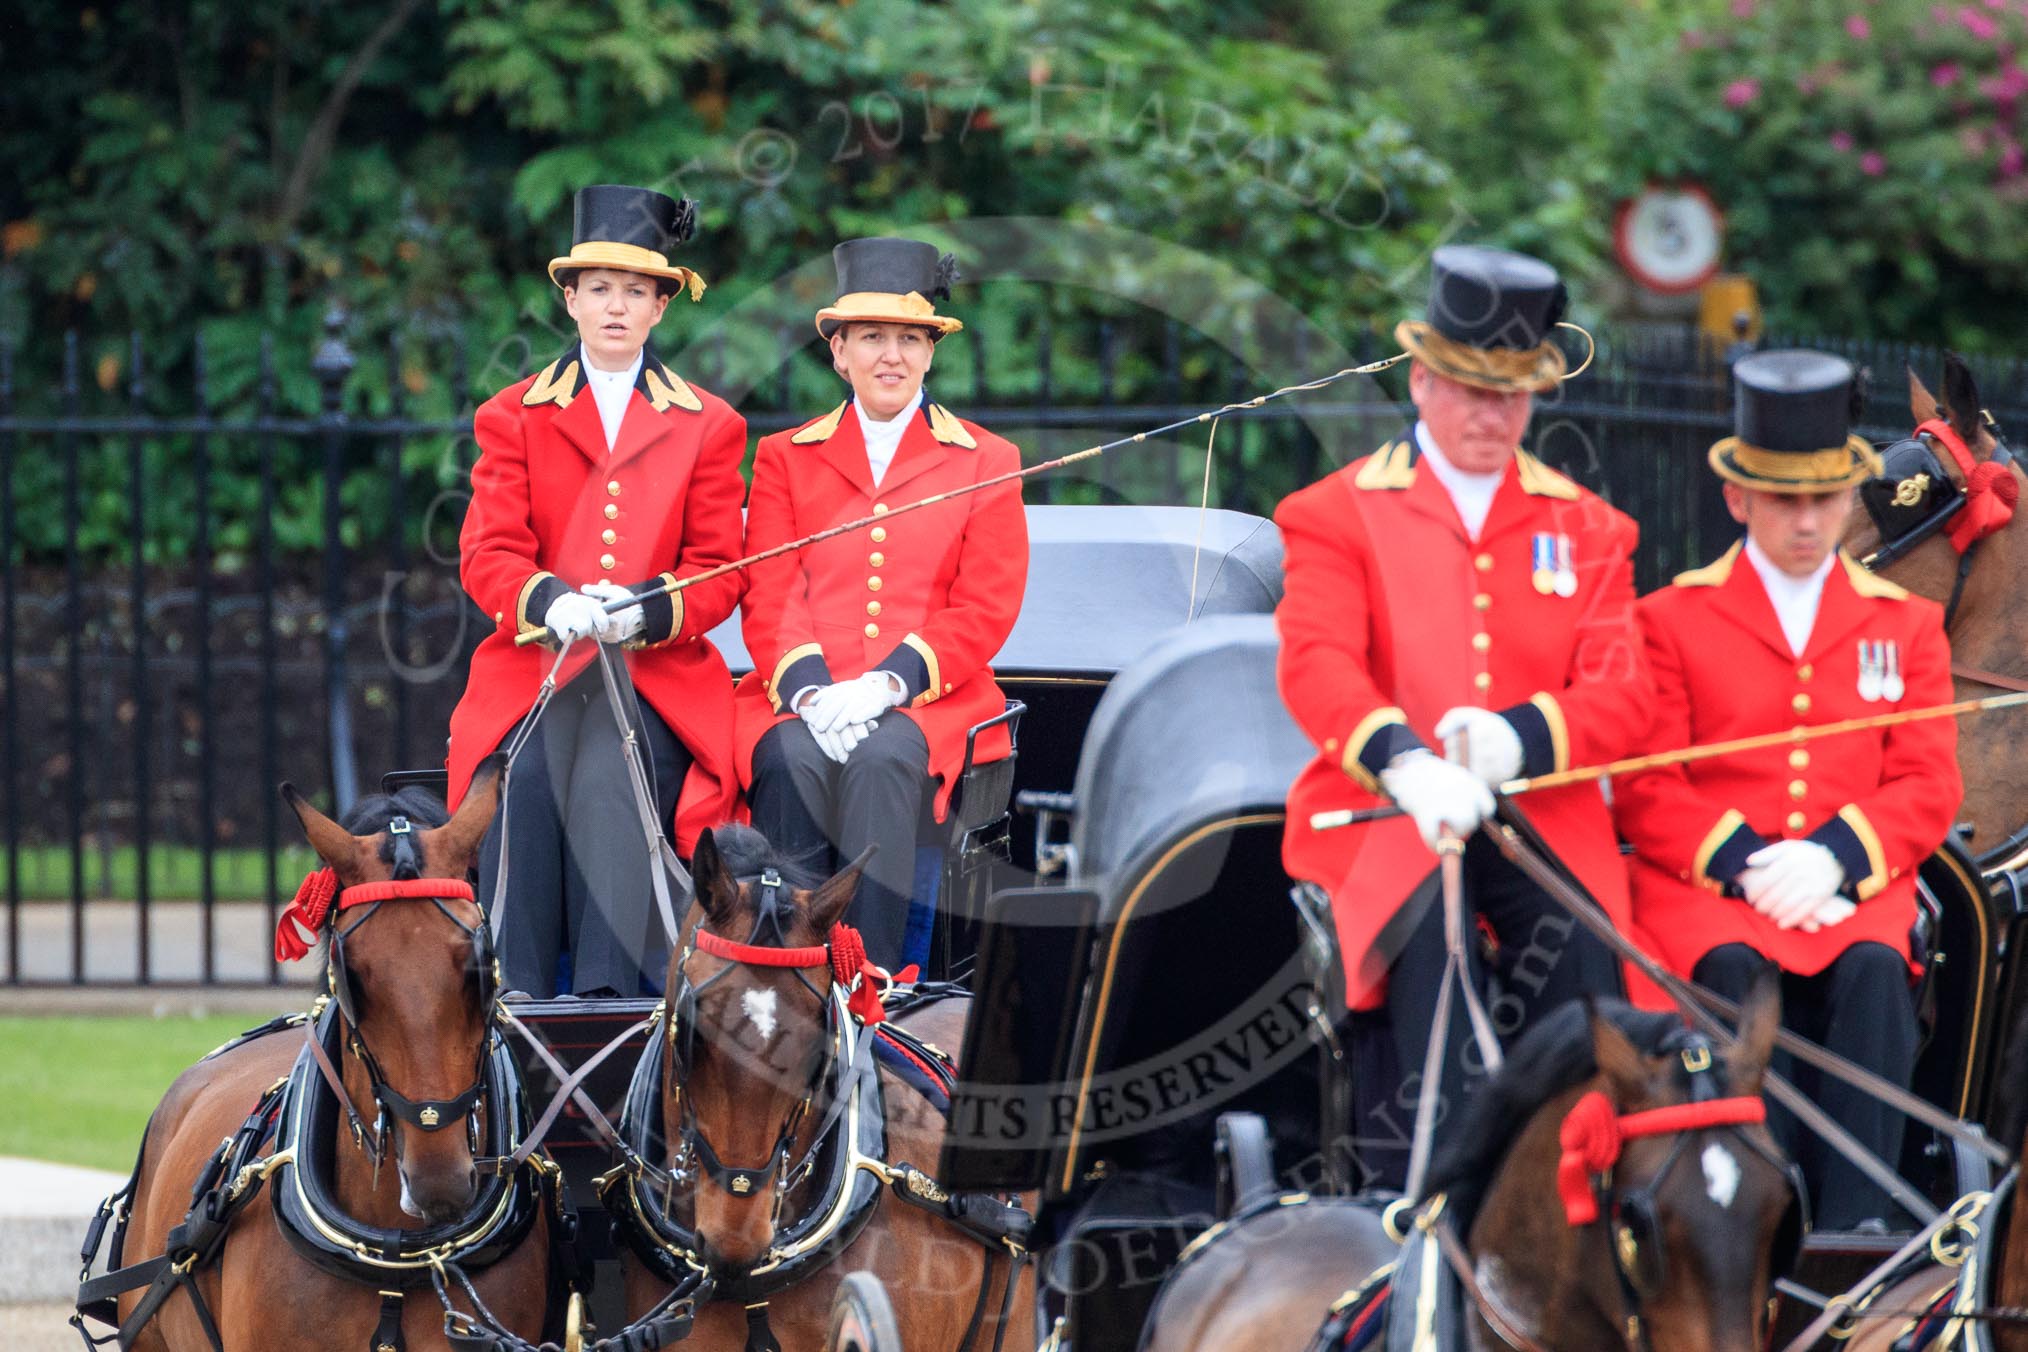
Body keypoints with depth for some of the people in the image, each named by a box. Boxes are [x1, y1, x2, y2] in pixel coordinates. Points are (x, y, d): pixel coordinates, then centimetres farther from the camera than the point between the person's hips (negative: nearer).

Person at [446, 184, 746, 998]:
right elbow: (488, 554, 4)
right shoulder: (513, 419, 15)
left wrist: (644, 611, -15)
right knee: (524, 780, -31)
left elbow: (719, 573, 7)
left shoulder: (707, 427, 14)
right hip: (535, 665, 1)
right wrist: (551, 603, -19)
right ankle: (517, 1000, -36)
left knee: (611, 776, -33)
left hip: (657, 672, -1)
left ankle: (606, 994, -41)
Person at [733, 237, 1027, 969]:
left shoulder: (986, 463, 13)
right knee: (792, 759, -33)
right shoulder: (785, 457, 17)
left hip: (929, 698, -1)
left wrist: (891, 683, -13)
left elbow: (985, 609, 3)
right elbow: (769, 599, 7)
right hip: (802, 697, 1)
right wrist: (809, 689, -14)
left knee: (883, 758, -35)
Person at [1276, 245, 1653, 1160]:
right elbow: (1315, 665, -9)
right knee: (1427, 915, -33)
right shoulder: (1339, 516, 8)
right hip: (1386, 811, -2)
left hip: (1540, 809, 2)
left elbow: (1621, 695, 4)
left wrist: (1517, 737, -18)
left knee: (1579, 929, -28)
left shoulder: (1584, 527, 16)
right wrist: (1404, 760, -30)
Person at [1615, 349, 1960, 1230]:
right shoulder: (1672, 619, 11)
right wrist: (1742, 860, -15)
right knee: (1736, 972, -35)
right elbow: (1646, 790, 3)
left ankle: (1857, 1222, -35)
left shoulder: (1904, 625, 16)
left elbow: (1928, 788, 8)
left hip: (1856, 884, 1)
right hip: (1706, 885, -1)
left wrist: (1834, 857, -12)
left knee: (1874, 970, -32)